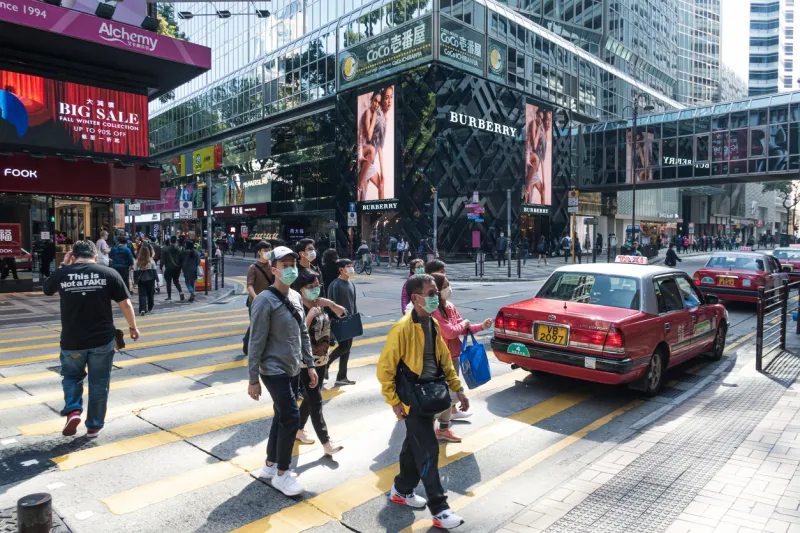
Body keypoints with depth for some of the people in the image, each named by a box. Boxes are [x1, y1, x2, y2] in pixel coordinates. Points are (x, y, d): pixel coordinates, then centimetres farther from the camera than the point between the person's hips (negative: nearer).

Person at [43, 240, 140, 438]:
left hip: (72, 340, 1)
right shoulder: (109, 273, -5)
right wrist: (133, 327, 9)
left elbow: (46, 289, 21)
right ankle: (94, 425, 20)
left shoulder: (62, 273, -2)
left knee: (71, 376, 24)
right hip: (102, 339, -1)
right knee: (99, 383, 12)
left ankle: (73, 410, 4)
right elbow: (125, 304, -4)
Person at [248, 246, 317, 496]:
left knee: (282, 417, 15)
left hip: (293, 370, 8)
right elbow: (256, 342, -17)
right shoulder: (265, 300, -17)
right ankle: (282, 474, 9)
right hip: (274, 371, -8)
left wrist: (309, 365, 11)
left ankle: (270, 466, 32)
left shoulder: (296, 297, 6)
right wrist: (253, 379, -15)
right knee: (292, 417, -8)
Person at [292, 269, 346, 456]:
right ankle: (326, 443, 3)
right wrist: (310, 316, -30)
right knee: (316, 401, -3)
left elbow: (343, 314, 4)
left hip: (321, 360, 7)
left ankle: (299, 430, 38)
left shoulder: (321, 304, 0)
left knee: (310, 398, 19)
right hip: (305, 363, -7)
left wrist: (330, 304, -13)